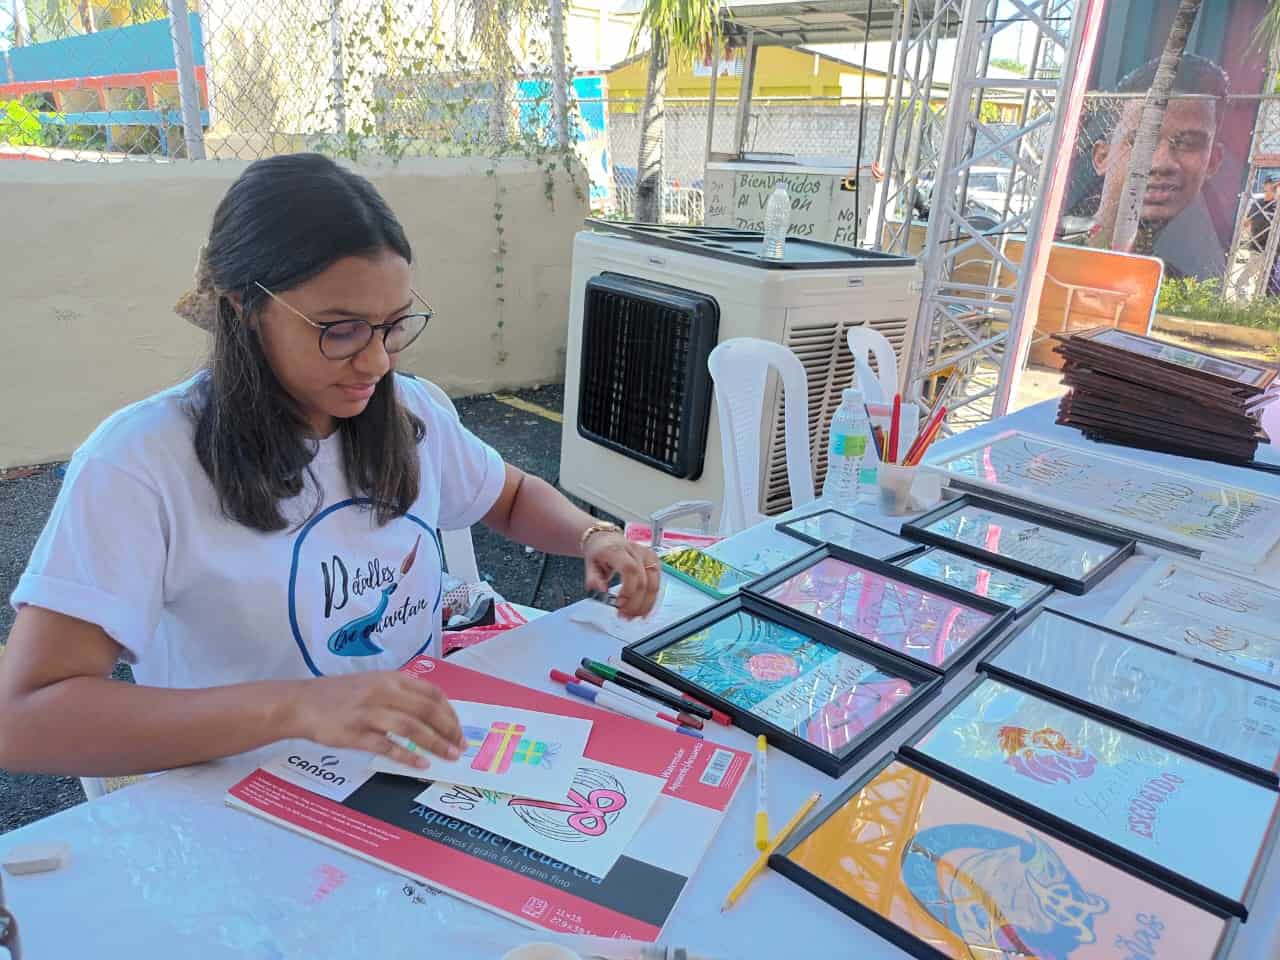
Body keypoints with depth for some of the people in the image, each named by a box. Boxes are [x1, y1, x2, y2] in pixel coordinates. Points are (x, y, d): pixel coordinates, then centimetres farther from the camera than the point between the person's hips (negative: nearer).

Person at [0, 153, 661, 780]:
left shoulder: (407, 414, 1)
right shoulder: (142, 461, -17)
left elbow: (515, 497, 18)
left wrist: (593, 536, -4)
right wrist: (293, 707, -36)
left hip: (422, 766, 2)